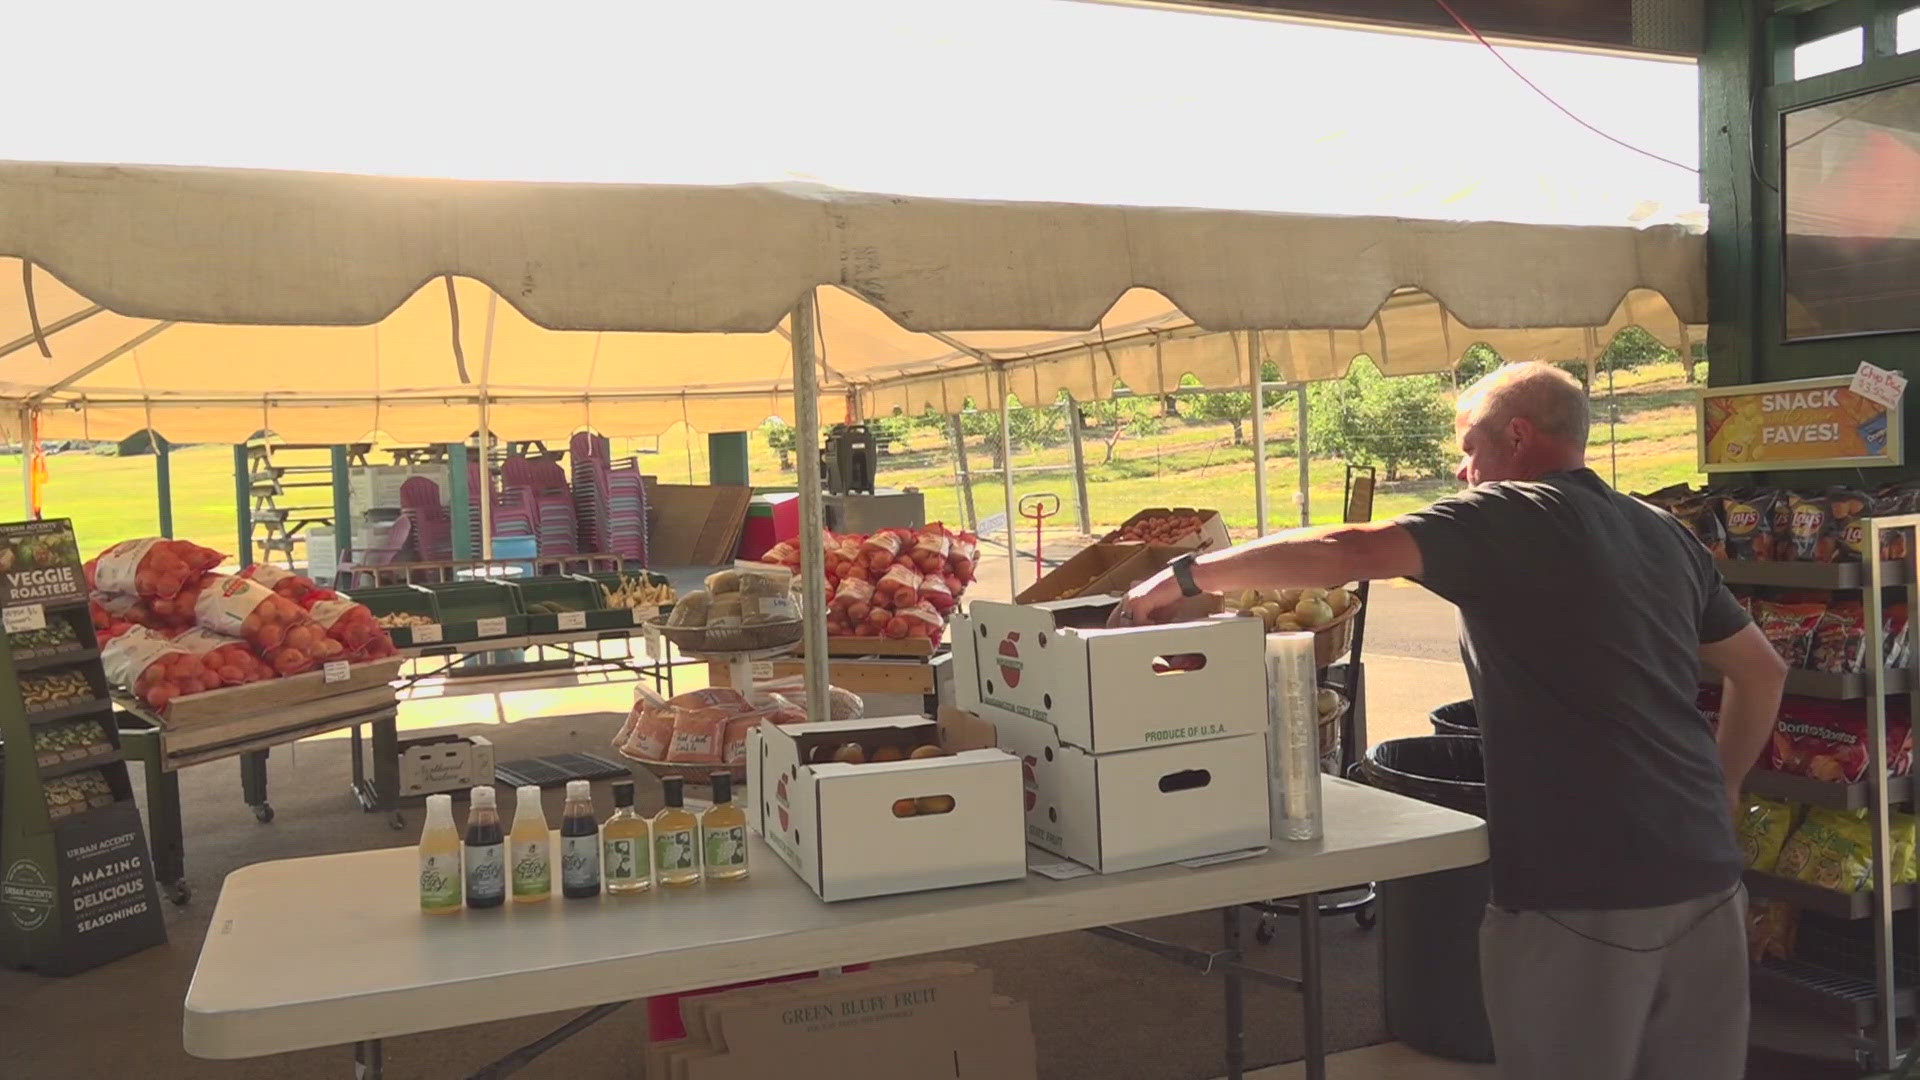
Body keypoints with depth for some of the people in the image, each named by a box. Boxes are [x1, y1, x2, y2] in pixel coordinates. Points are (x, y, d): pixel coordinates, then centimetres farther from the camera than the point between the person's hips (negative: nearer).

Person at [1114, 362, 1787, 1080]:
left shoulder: (1509, 517, -8)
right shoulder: (1664, 532, 14)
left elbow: (1345, 553, -20)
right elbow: (1763, 672, 22)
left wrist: (1185, 576, -12)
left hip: (1583, 889, -7)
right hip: (1704, 877, 7)